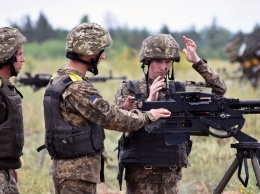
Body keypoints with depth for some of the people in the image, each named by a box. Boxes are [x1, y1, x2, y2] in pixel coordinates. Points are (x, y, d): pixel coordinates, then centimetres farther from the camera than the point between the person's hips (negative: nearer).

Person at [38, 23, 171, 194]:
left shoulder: (58, 80, 10)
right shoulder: (77, 88, -20)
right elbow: (111, 118, -17)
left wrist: (123, 110, 7)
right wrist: (147, 116, -3)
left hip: (64, 167, 10)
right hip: (79, 172, -10)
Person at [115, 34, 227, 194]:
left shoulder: (180, 89, 8)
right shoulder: (129, 89, 1)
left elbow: (219, 89, 3)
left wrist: (197, 61, -5)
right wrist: (149, 101, -23)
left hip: (172, 173, 3)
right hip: (140, 172, -3)